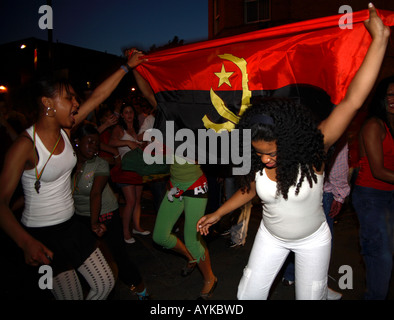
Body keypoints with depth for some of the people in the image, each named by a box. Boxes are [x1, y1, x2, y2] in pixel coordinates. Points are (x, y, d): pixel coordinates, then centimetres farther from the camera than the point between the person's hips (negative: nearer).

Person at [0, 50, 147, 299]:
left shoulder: (65, 130, -3)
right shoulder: (25, 145, -21)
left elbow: (98, 96, 1)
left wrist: (127, 67, 3)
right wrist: (26, 242, -35)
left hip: (71, 225, 7)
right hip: (42, 236, -7)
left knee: (105, 283, 12)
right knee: (72, 295, 6)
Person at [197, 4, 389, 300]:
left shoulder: (311, 152, -30)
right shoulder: (256, 162, -20)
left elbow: (353, 99, -36)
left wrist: (380, 38, -39)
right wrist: (218, 214, 6)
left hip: (313, 240, -2)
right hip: (271, 237, 3)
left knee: (311, 297, 15)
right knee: (248, 294, 9)